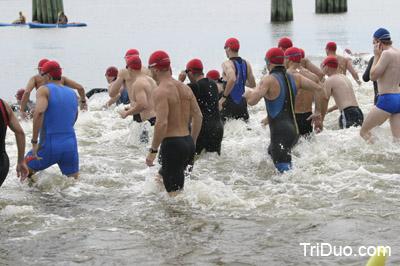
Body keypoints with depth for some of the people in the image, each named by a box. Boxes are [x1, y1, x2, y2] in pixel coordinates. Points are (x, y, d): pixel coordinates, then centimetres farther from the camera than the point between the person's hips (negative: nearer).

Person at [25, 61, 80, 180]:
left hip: (49, 146, -4)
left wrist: (34, 142, -22)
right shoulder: (73, 93, 12)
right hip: (71, 145, 4)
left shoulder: (44, 90, -7)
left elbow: (39, 111, -24)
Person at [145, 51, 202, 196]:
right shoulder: (185, 88, 10)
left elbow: (162, 123, -23)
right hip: (188, 142, 8)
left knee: (175, 193, -1)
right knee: (161, 176, 26)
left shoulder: (160, 92, -14)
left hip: (172, 144, -8)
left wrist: (153, 151, -16)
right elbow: (198, 116, 13)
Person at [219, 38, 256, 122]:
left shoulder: (227, 64, -15)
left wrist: (224, 96, -23)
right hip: (242, 104, 6)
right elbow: (253, 84, 12)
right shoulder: (246, 64, 6)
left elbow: (232, 79, -34)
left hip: (229, 103, -6)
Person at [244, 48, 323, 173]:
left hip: (281, 133, -8)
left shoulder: (268, 81, -12)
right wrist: (318, 113, 10)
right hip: (294, 130, 8)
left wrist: (248, 94, 0)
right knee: (270, 153, 33)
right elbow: (317, 89, 3)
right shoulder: (295, 78, 8)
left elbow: (252, 101, -23)